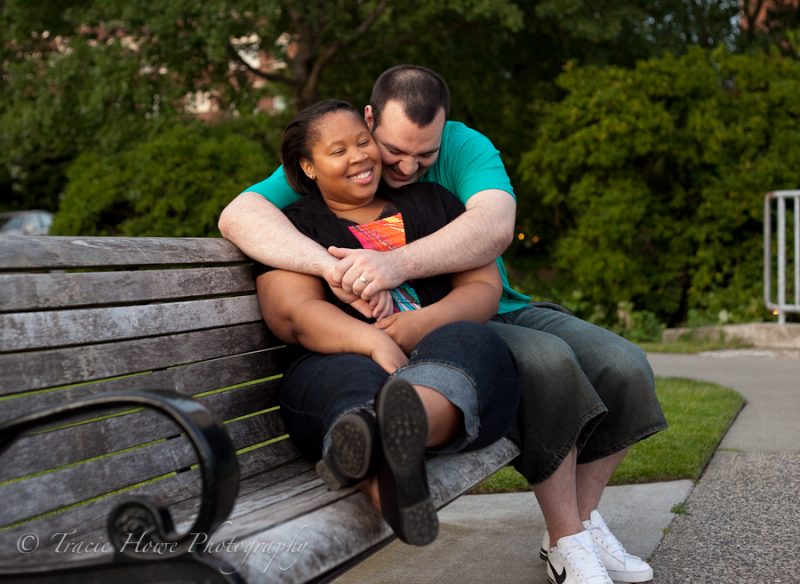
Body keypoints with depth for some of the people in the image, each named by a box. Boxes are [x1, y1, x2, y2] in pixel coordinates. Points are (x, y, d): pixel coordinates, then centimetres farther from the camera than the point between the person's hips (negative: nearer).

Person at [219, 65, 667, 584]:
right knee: (548, 363, -30)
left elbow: (496, 226, -25)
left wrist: (398, 264, -42)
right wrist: (330, 264, -42)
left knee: (625, 367, -11)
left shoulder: (466, 146, -3)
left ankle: (582, 524, 7)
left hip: (500, 311, 5)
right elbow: (239, 214, -24)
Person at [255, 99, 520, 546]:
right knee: (354, 378, -38)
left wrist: (423, 323, -10)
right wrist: (375, 342, -22)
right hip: (343, 361, -1)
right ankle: (391, 479, -72)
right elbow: (295, 313, -1)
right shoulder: (296, 226, 17)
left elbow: (485, 287, 14)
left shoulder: (432, 203, 25)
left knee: (466, 342, -34)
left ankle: (403, 428, -69)